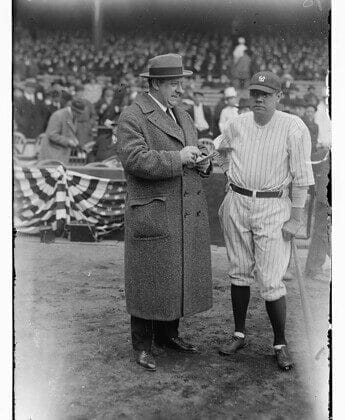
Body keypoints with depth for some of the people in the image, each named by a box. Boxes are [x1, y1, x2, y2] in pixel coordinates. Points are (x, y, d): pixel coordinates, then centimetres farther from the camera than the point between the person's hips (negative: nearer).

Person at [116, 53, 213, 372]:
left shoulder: (183, 117, 16)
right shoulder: (132, 117, -8)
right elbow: (135, 159, -21)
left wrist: (203, 163, 1)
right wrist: (178, 158, -22)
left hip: (188, 215, 7)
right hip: (153, 216, -7)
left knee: (179, 276, 13)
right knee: (149, 278, 2)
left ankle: (167, 333, 31)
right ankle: (142, 345, 17)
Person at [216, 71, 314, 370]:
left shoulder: (294, 127, -9)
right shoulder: (238, 124, 4)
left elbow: (301, 176, -8)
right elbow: (222, 153, 22)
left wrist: (296, 217, -10)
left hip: (273, 208, -4)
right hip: (236, 204, 5)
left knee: (271, 281, -6)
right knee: (239, 272, 12)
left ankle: (280, 343, 11)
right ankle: (239, 334, 26)